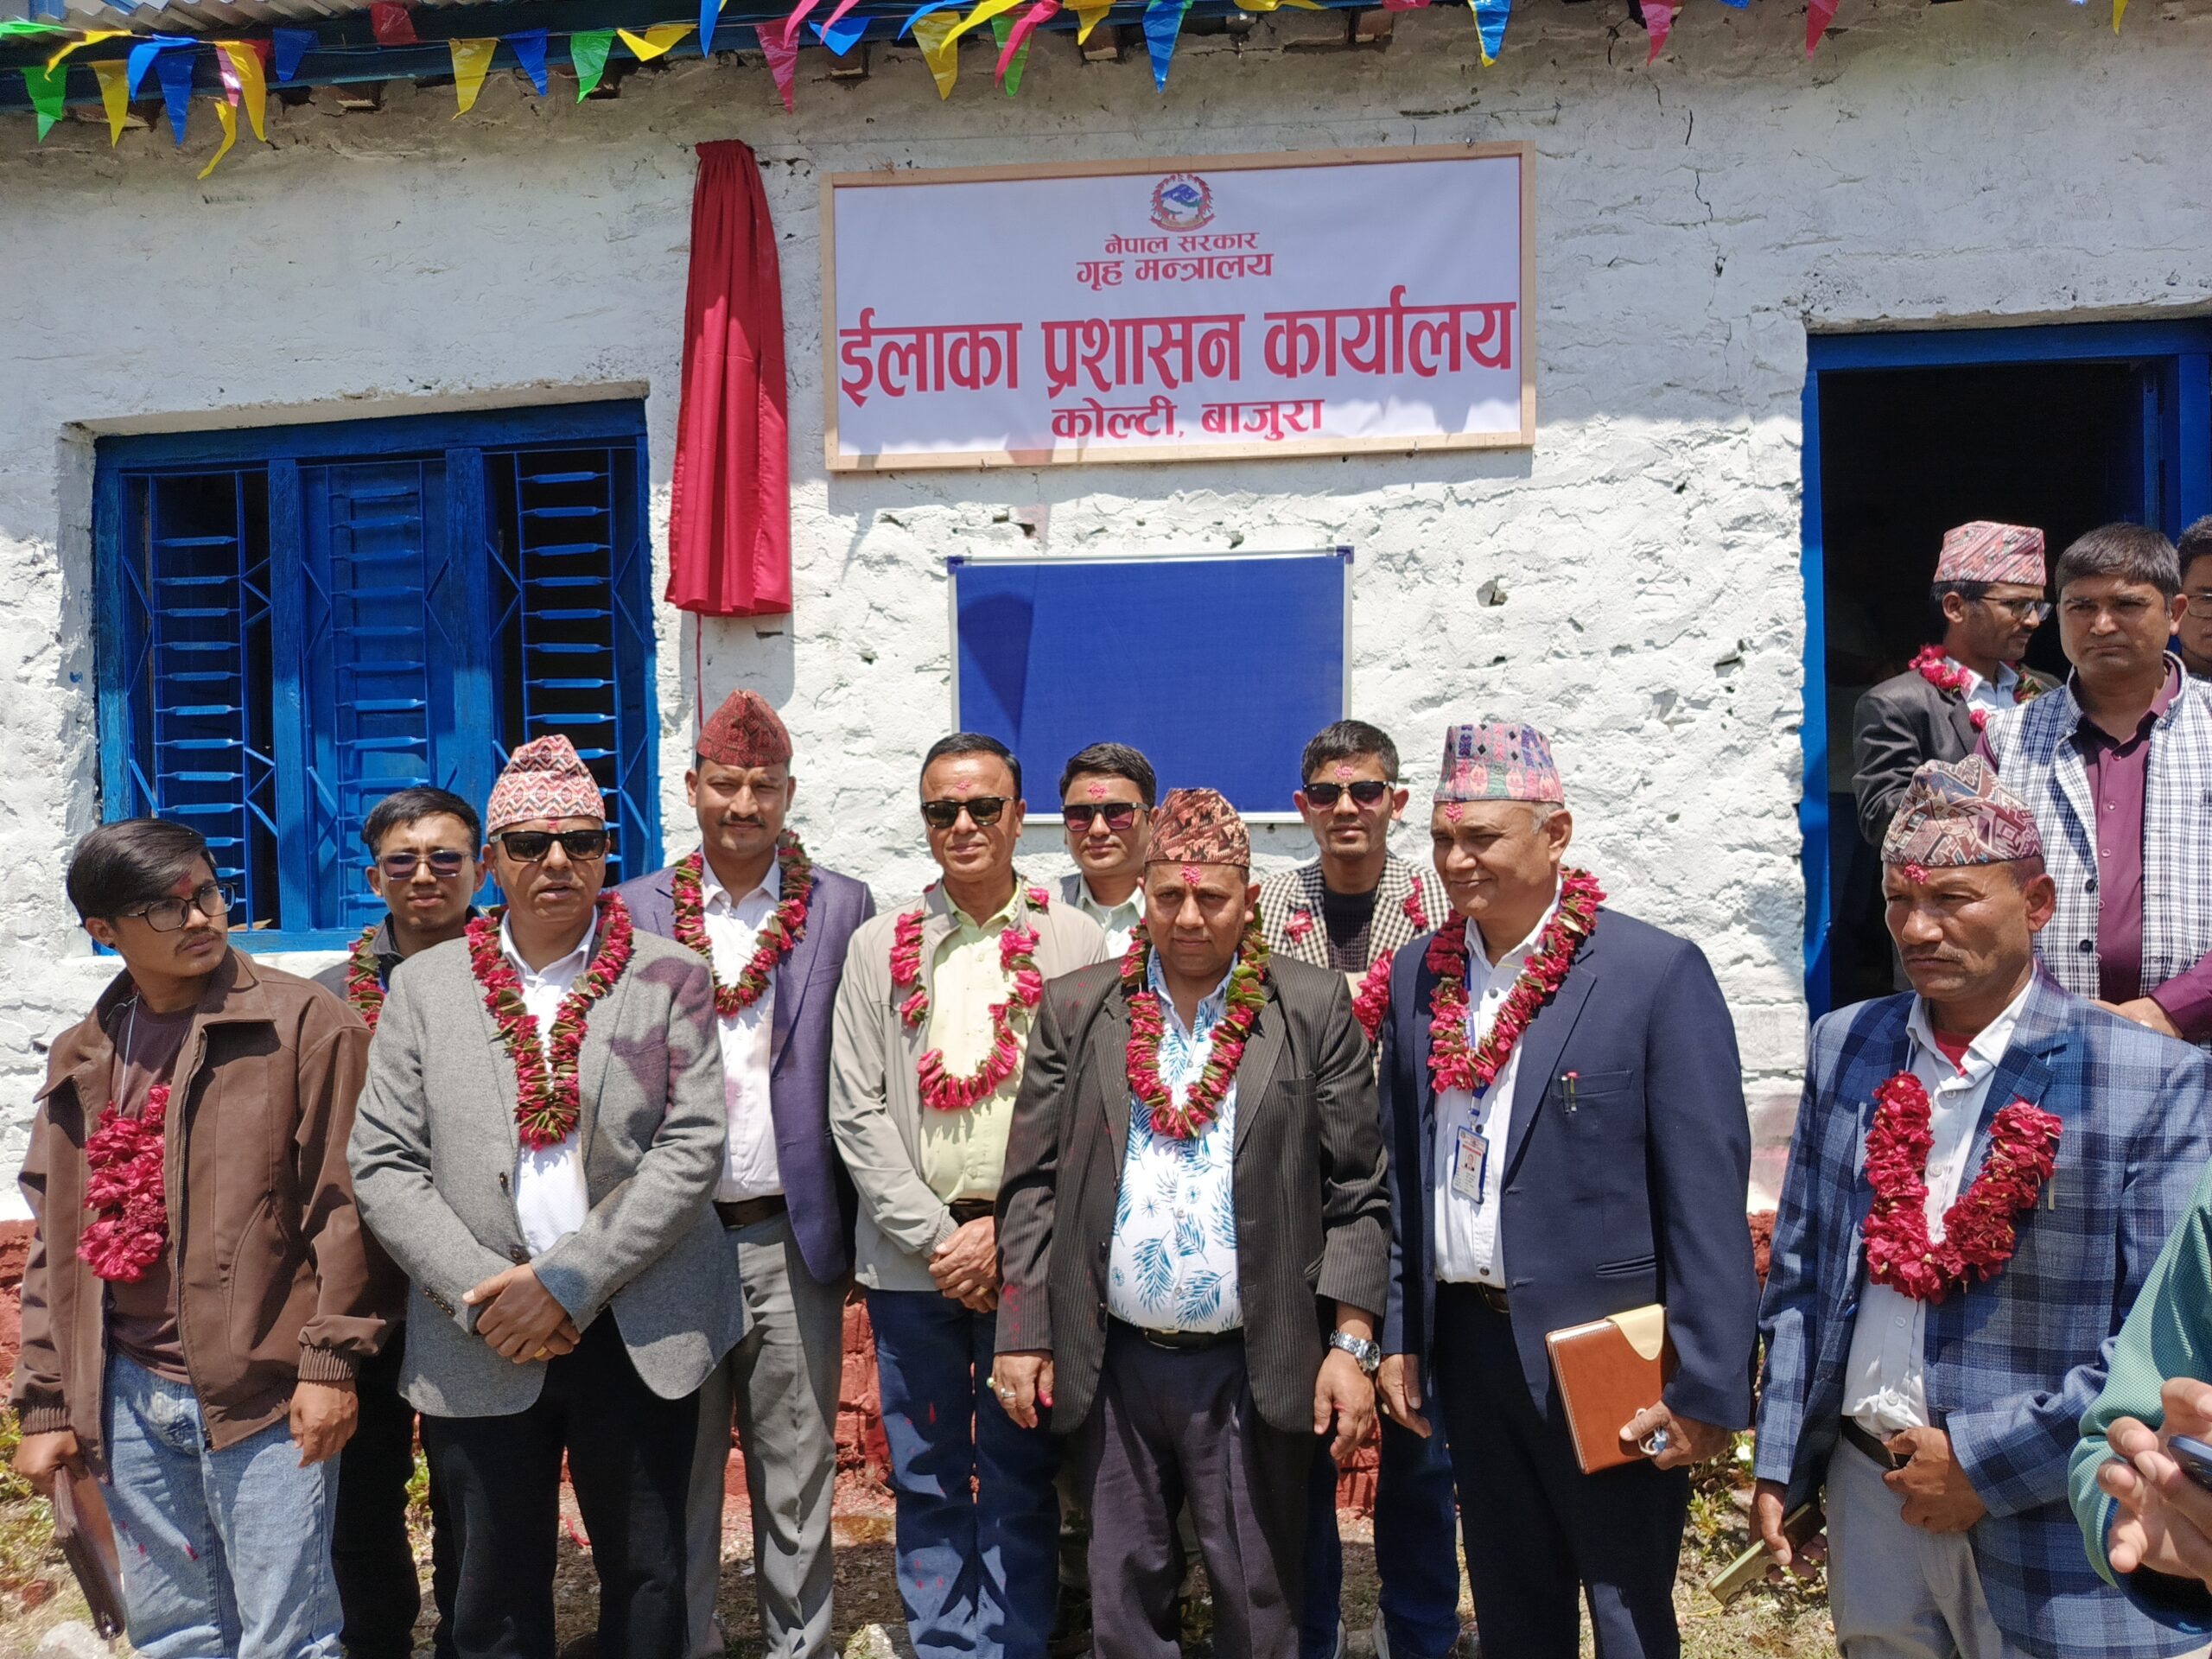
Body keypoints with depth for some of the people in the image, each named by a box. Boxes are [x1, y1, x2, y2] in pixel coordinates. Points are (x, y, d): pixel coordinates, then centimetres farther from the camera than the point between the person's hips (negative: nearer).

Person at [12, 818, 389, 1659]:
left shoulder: (305, 1023, -7)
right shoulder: (80, 1059, 11)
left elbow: (344, 1203, -9)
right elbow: (53, 1243, 14)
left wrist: (331, 1359, -12)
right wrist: (46, 1402, 12)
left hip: (264, 1394, -5)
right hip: (129, 1398, 5)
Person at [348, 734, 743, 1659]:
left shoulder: (670, 978, 0)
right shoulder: (424, 986, 5)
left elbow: (691, 1147, -6)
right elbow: (384, 1168, 1)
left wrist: (567, 1282, -13)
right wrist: (482, 1294, -10)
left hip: (640, 1335, -1)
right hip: (479, 1344, 1)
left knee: (647, 1582, 12)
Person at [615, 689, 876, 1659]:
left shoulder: (842, 909, 2)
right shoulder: (635, 911, 4)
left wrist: (864, 1227, -1)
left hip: (793, 1240, 0)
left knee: (797, 1477, 11)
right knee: (679, 1475, 13)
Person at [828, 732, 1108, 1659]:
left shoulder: (1075, 943, 1)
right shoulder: (878, 948, 5)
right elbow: (855, 1110, 1)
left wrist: (1004, 1232, -10)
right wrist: (936, 1237, -7)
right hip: (910, 1258, 2)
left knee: (1022, 1480, 9)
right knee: (927, 1484, 12)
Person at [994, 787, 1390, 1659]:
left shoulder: (1314, 1009, -2)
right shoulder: (1075, 1009, 2)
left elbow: (1357, 1193, -2)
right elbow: (1031, 1184, 3)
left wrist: (1351, 1344, -6)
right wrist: (1022, 1334, 0)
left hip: (1256, 1367, -1)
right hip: (1114, 1362, 2)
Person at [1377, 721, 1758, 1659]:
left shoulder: (1658, 973, -13)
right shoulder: (1419, 972, 3)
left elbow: (1708, 1196, -14)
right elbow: (1402, 1167, 9)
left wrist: (1704, 1389, -15)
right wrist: (1399, 1334, 8)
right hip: (1468, 1343, 5)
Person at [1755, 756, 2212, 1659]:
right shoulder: (1844, 1045, 0)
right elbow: (1800, 1272, 6)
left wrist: (1988, 1460, -15)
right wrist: (1777, 1464, 4)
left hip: (2050, 1532, -3)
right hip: (1867, 1492, 4)